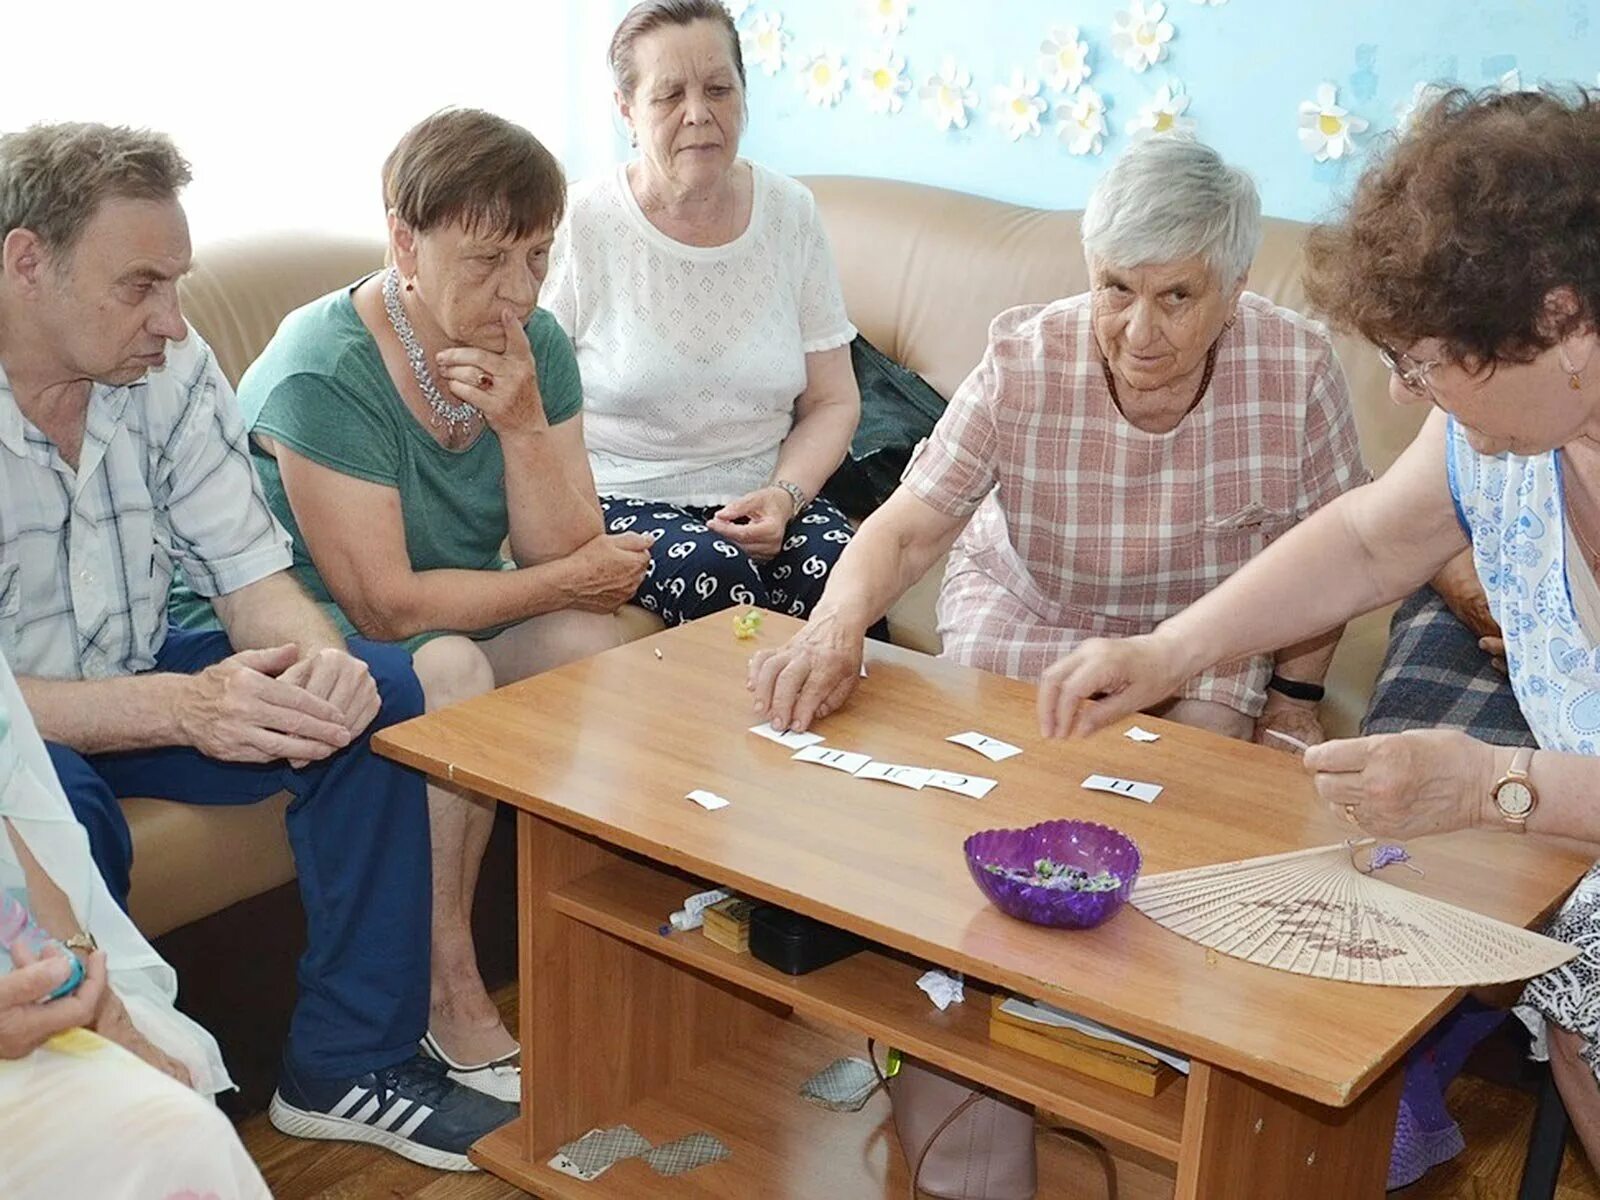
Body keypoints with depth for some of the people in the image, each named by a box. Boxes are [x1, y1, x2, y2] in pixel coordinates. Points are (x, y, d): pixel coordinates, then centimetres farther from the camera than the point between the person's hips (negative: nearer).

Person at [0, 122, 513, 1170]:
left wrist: (316, 656, -29)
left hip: (136, 680, 6)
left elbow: (251, 571, -5)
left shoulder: (172, 365, -8)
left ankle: (350, 1064, -5)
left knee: (374, 688, -13)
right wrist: (178, 706, -38)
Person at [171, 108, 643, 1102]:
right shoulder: (323, 374, -24)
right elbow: (388, 607, -25)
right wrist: (571, 581, -16)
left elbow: (569, 555, -8)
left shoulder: (534, 346, -4)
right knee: (451, 669, -33)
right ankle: (449, 993, -20)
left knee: (590, 640, -19)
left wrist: (523, 423, -24)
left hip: (443, 619, 6)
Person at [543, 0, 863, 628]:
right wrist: (585, 530, -17)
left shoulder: (790, 213, 5)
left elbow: (832, 401, 9)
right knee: (715, 571, -32)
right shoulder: (579, 225, -6)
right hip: (617, 501, -2)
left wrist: (785, 496, -9)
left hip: (761, 499, 3)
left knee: (839, 568, -27)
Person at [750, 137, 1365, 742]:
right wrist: (835, 627, -45)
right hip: (1021, 609, 0)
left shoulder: (1298, 369, -25)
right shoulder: (1020, 367, -26)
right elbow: (903, 534, -25)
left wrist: (1294, 695, -3)